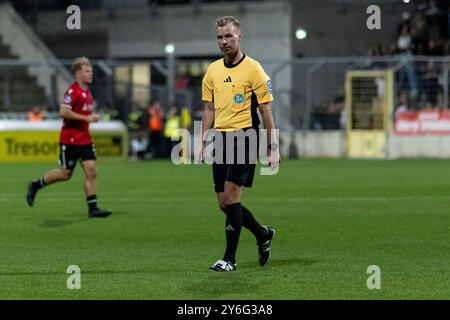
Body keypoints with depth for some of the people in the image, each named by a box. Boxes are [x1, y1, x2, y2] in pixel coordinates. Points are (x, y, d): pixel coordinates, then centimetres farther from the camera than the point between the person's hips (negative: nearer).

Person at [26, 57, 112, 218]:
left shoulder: (87, 91, 12)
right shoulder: (73, 91, -16)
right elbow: (63, 111, -25)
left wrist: (92, 117, 10)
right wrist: (86, 118, -24)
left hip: (85, 139, 8)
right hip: (70, 140, -8)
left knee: (91, 171, -3)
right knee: (65, 173, 2)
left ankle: (93, 208, -3)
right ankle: (35, 186, 23)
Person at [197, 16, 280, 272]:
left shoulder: (253, 69, -5)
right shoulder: (213, 71, 11)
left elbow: (266, 111, -4)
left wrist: (273, 148, -6)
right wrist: (203, 142, 10)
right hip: (220, 138, 6)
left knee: (231, 198, -14)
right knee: (224, 203, 6)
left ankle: (230, 259, -7)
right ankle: (263, 234, 30)